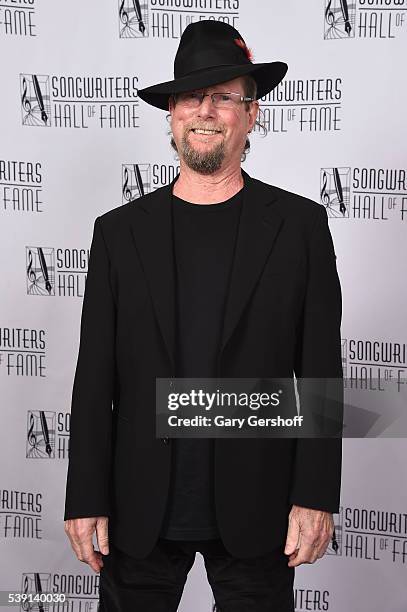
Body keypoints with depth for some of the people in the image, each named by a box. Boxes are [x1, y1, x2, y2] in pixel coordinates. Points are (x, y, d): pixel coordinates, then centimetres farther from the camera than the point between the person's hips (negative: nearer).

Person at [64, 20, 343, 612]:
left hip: (256, 512, -1)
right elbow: (94, 379, 2)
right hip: (141, 513, 1)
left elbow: (320, 369, -2)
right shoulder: (119, 231, 4)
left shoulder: (300, 224, 0)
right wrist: (86, 500, -1)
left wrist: (316, 497, -6)